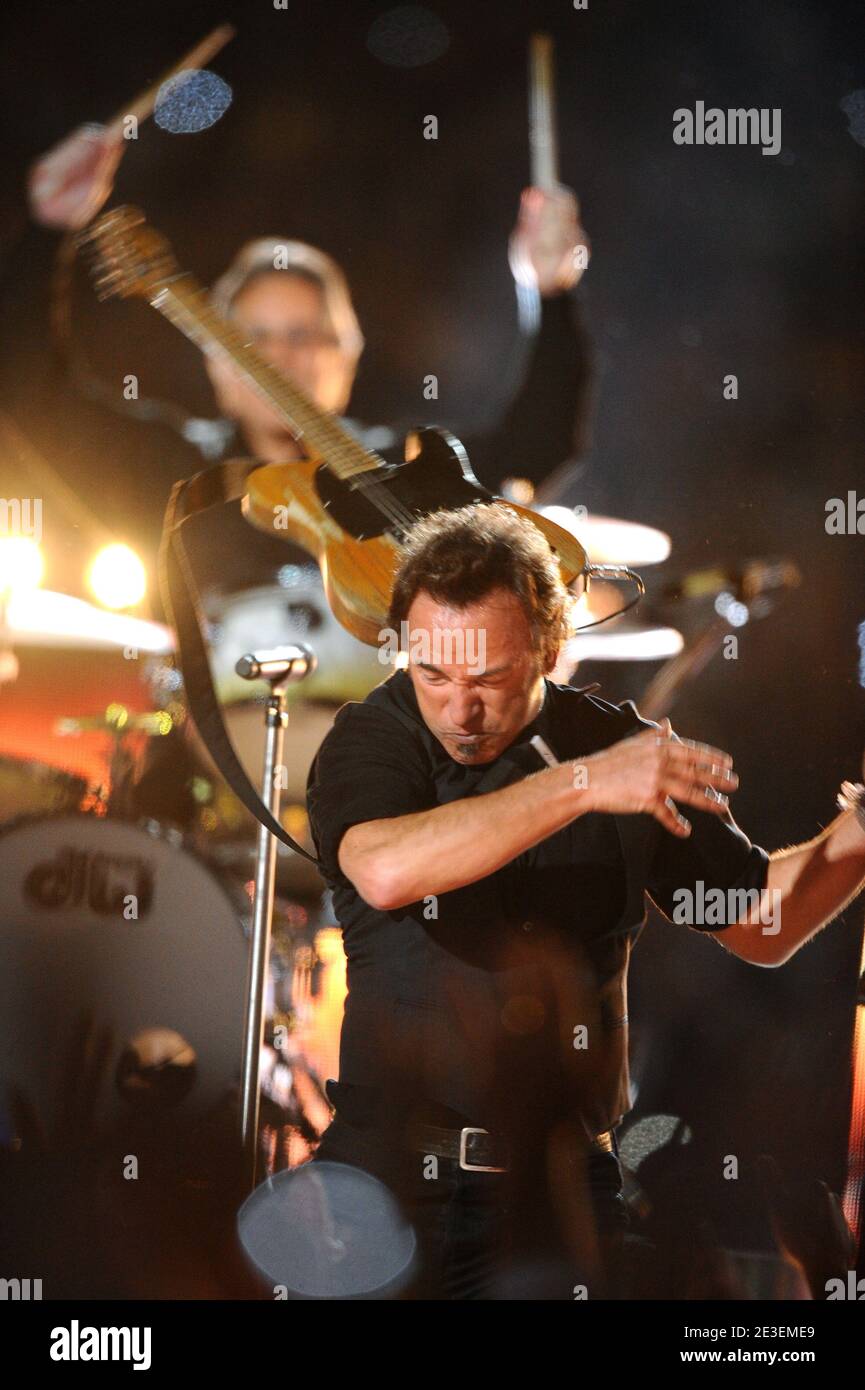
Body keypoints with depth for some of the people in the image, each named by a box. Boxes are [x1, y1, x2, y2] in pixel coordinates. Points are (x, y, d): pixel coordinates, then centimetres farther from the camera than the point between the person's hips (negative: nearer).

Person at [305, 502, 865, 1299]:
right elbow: (385, 872, -27)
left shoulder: (623, 744, 3)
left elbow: (759, 925, 11)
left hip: (559, 1182, 2)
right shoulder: (367, 743, -4)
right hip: (385, 1172, -1)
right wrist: (581, 785, -29)